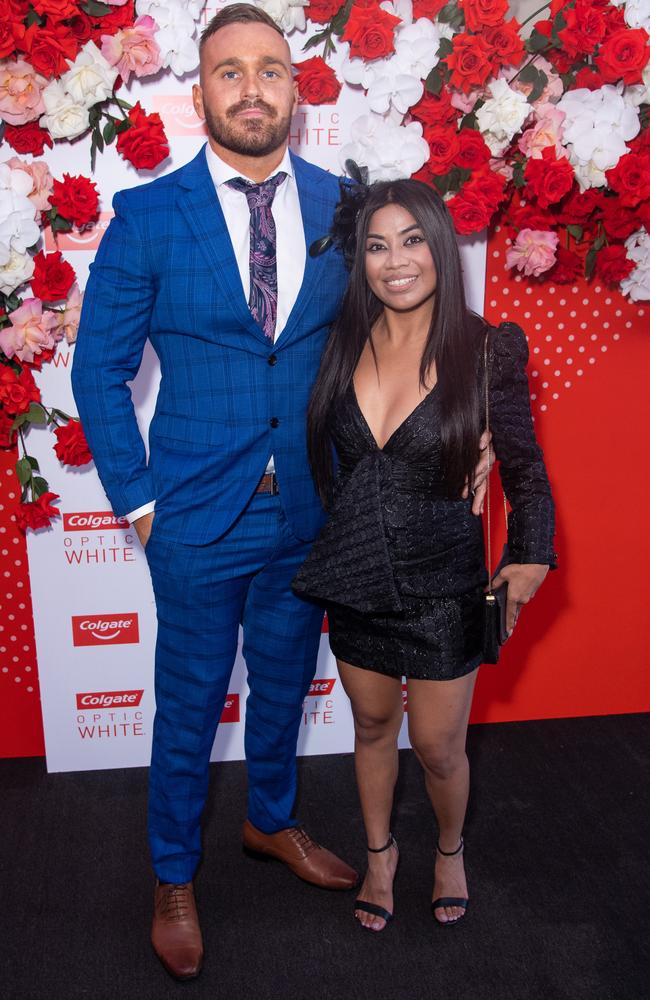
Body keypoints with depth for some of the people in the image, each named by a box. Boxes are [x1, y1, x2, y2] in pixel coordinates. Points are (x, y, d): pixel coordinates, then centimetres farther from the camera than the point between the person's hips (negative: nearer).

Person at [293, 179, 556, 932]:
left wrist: (528, 559, -13)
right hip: (355, 575, 3)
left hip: (443, 583, -3)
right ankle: (380, 851, 46)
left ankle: (450, 849, 43)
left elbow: (523, 467, -4)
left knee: (437, 747, 10)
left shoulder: (487, 349, -13)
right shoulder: (345, 344, -4)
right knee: (372, 725, 20)